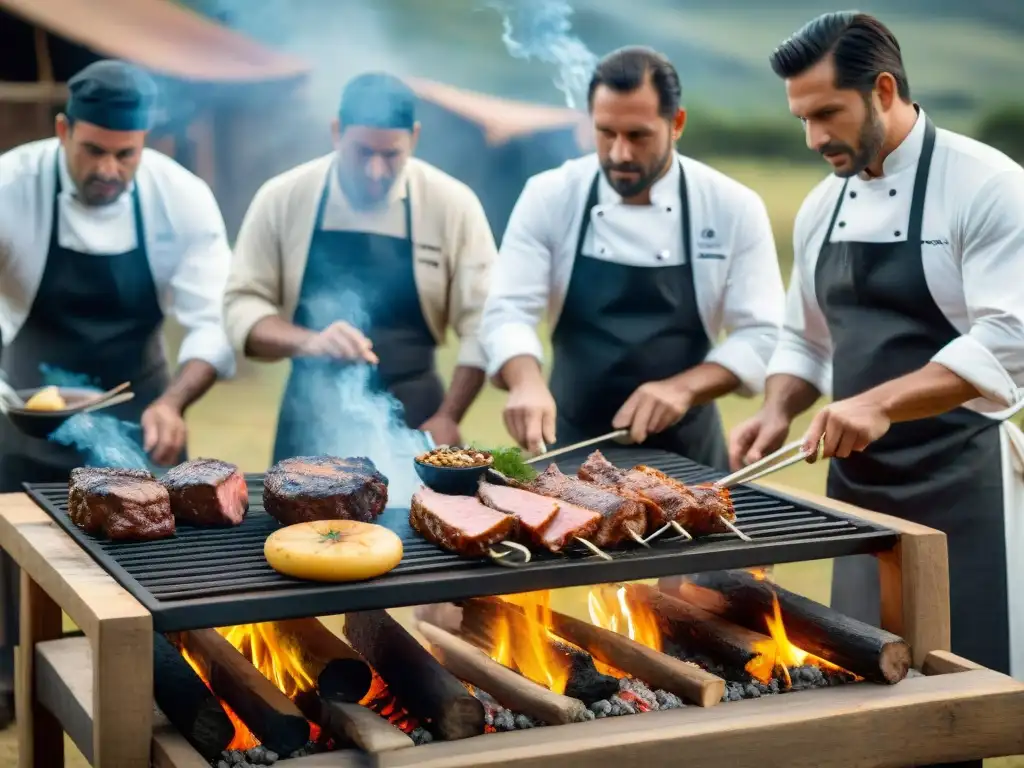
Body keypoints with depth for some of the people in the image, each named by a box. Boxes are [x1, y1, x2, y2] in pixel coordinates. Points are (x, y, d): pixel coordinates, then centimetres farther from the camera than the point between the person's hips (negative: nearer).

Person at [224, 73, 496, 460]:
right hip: (312, 418, 1)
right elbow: (241, 305, -4)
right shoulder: (282, 198, -6)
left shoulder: (453, 204, -7)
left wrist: (448, 419, -11)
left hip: (413, 416, 0)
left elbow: (481, 323, -3)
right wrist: (309, 342, -23)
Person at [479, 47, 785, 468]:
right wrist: (527, 382, -32)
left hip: (684, 452, 0)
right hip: (572, 446, 1)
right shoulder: (549, 196, -7)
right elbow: (509, 310, -12)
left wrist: (682, 388, -24)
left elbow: (761, 334, -9)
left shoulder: (734, 207, -9)